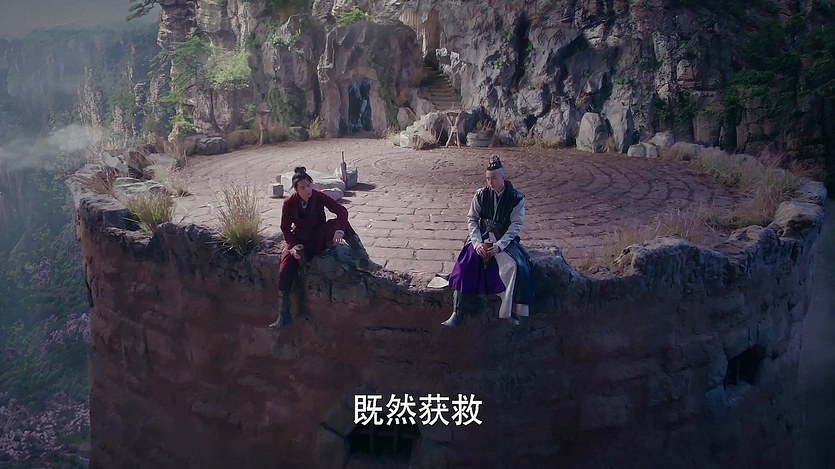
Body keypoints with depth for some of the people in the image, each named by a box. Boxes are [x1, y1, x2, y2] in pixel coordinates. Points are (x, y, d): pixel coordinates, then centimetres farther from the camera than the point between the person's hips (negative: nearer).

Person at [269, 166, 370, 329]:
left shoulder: (319, 197, -15)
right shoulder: (289, 204, -13)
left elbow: (342, 210, -23)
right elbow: (285, 228, -3)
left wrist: (340, 229, -41)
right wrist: (293, 246, -18)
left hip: (320, 237, 0)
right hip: (300, 241, 0)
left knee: (339, 222, -30)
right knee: (285, 269, -23)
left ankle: (361, 259, -36)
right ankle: (284, 314, -15)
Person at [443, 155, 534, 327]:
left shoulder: (516, 198, -6)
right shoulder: (481, 195, -1)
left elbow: (516, 225, -9)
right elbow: (472, 219, 0)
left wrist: (499, 246, -20)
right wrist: (477, 243, -14)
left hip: (505, 240, -1)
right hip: (482, 238, 1)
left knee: (516, 266, -30)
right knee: (464, 267, -23)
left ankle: (512, 311, -18)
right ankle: (457, 313, -20)